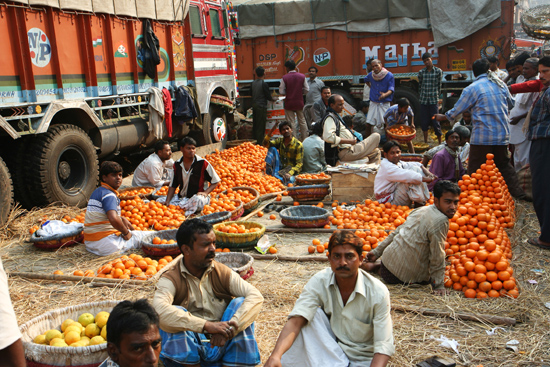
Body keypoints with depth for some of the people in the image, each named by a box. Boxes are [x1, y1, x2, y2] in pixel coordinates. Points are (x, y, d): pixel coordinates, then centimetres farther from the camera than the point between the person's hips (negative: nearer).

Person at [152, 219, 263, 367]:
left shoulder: (222, 272, 0)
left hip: (223, 348, 2)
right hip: (187, 353, -2)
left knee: (240, 303, -17)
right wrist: (206, 325, -36)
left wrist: (229, 329, -28)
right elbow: (159, 310, -30)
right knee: (175, 312, -26)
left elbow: (256, 297, -13)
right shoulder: (171, 280, -9)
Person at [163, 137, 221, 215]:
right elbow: (173, 186, 10)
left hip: (197, 196, -6)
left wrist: (205, 193, -17)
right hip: (181, 197, 6)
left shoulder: (203, 163, -8)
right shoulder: (177, 165, 6)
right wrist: (167, 202, -4)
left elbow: (215, 181, -2)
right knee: (159, 201, -9)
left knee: (198, 200, -40)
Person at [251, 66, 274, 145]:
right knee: (261, 125, -3)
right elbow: (268, 97, -10)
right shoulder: (264, 84, -14)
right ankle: (259, 143, -2)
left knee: (255, 124, 13)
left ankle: (254, 140, 19)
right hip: (262, 106, -7)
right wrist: (272, 99, 10)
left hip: (254, 105, 7)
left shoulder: (252, 83, 6)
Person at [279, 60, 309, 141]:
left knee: (291, 122, 3)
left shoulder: (285, 77, -10)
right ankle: (305, 139, 18)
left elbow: (281, 92, -9)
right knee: (302, 121, 13)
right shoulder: (302, 76, -2)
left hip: (289, 103, -3)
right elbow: (306, 89, 1)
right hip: (300, 102, 3)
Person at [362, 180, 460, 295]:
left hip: (388, 258, 9)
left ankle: (376, 264, 19)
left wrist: (376, 252, 21)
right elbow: (437, 257, -16)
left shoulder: (422, 209, 6)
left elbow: (396, 232, 13)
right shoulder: (440, 221, -19)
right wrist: (438, 286, -6)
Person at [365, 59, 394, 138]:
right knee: (369, 124, -1)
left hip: (384, 104, -3)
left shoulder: (389, 75, -7)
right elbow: (366, 80, 30)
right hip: (373, 103, 3)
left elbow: (391, 89, -12)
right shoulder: (371, 75, 5)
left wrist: (385, 94, -32)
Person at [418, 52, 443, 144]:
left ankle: (440, 142, 4)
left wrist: (437, 95, 6)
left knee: (435, 121, -4)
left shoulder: (438, 71, 0)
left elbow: (439, 85, 5)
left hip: (434, 100, -3)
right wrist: (422, 94, 12)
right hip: (423, 100, 3)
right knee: (424, 122, 6)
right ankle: (425, 142, 16)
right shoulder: (421, 72, 6)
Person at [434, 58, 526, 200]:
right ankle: (518, 193, 18)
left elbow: (457, 110, -2)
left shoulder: (472, 89, -9)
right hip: (502, 134, 5)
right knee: (504, 164, 18)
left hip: (482, 136, -5)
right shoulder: (501, 83, 7)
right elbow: (510, 101, 23)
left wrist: (443, 117, 15)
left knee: (475, 170, 3)